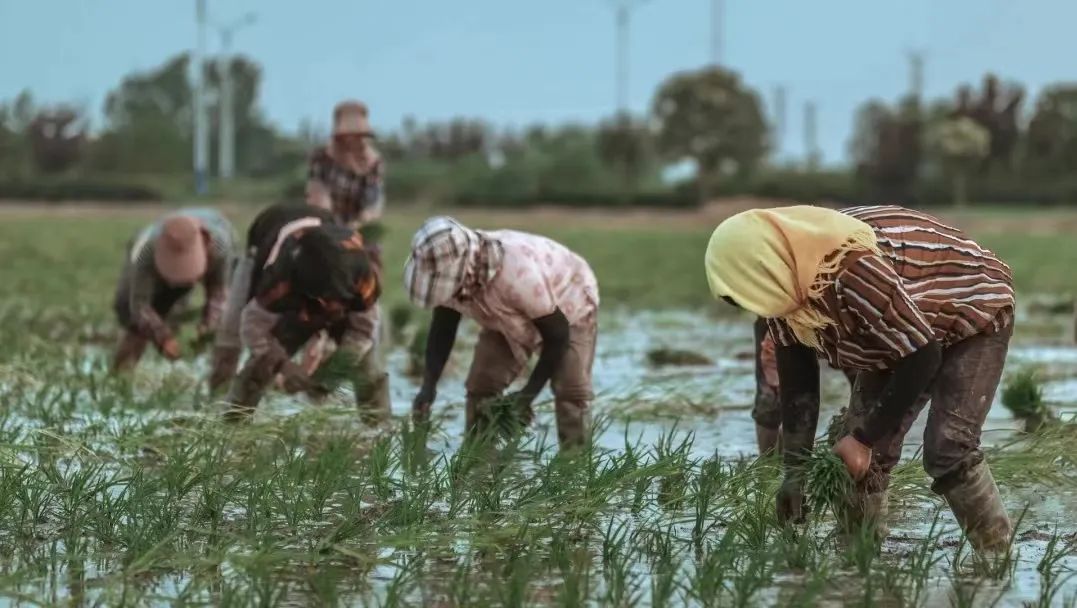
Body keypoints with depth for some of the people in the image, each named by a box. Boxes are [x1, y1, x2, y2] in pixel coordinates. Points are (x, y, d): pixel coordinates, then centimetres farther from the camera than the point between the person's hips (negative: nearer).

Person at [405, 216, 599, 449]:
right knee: (481, 386, -4)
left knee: (571, 392, -19)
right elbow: (442, 329, -12)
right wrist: (428, 386, -25)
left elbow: (557, 335, -33)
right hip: (510, 318, 6)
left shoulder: (518, 273, -45)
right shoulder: (449, 271, -27)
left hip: (568, 303, -6)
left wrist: (529, 393, -31)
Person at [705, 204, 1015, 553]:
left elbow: (922, 357, -33)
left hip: (974, 312, -8)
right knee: (866, 454, -2)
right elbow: (796, 381, -6)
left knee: (948, 449, -22)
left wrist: (864, 439, -27)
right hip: (898, 337, 8)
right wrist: (796, 470, -12)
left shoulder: (854, 272, -41)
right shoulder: (784, 283, -15)